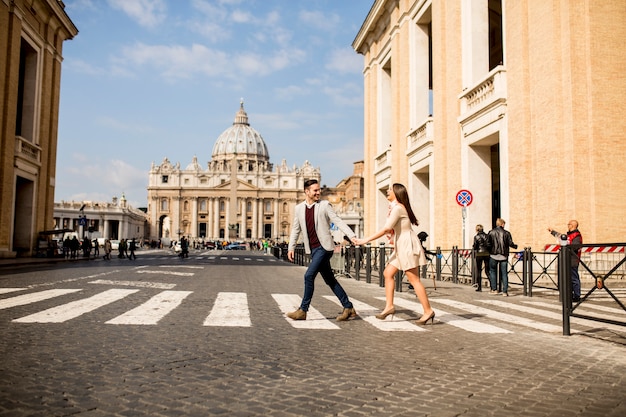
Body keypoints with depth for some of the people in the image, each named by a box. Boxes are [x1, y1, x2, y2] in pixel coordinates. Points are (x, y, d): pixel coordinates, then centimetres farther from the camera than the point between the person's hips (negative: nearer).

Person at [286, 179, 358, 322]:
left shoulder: (324, 205, -2)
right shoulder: (299, 208, 10)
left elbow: (338, 221, -7)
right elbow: (296, 229, 16)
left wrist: (352, 236, -16)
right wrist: (291, 247, 9)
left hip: (324, 247, -6)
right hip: (313, 250, 6)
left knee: (309, 275, -13)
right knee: (330, 280, 9)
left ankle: (303, 310, -4)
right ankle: (348, 308, 18)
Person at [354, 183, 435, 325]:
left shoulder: (398, 208, -16)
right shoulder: (395, 207, 16)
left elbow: (386, 229, -23)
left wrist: (366, 240, -22)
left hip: (407, 245, -10)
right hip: (401, 246, 10)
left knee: (414, 280, -7)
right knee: (388, 273, 7)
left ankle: (428, 311, -1)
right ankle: (389, 306, 9)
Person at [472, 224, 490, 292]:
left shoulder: (476, 237, -6)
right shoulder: (487, 236, 4)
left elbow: (475, 246, -9)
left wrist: (473, 247, 11)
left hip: (479, 254, -3)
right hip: (487, 254, 3)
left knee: (478, 271, 7)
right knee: (487, 270, 10)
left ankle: (479, 287, 8)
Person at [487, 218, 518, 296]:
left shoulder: (491, 232, -2)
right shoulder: (506, 233, -1)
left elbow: (488, 243, -5)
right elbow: (510, 243, -4)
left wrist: (489, 251, 12)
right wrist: (515, 246, 17)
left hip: (493, 255, 0)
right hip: (503, 256, 1)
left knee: (492, 272, 14)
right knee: (504, 273, 6)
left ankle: (494, 289, 12)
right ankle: (505, 291, 3)